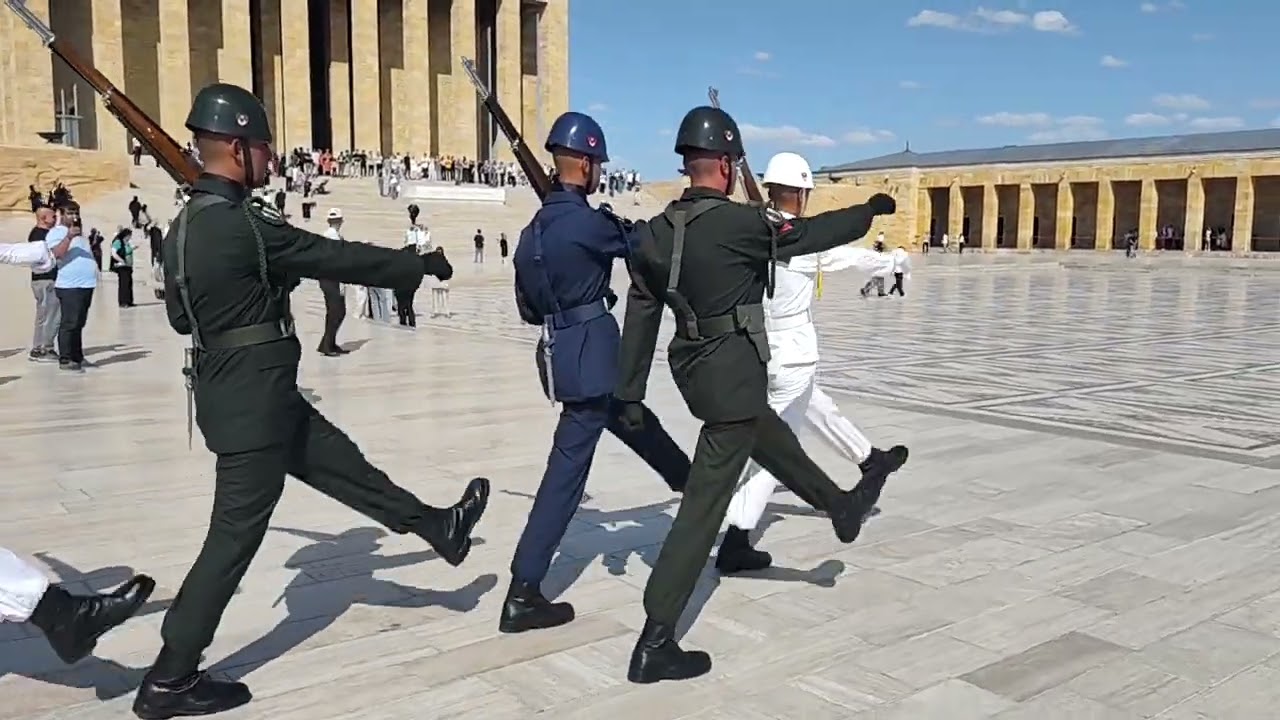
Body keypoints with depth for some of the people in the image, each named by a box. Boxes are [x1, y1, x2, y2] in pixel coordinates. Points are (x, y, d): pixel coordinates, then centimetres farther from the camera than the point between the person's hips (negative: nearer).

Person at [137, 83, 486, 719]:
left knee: (344, 466, 19)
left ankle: (439, 528, 34)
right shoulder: (242, 223, -22)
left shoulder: (184, 225, 7)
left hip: (243, 393, 10)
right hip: (253, 399, -10)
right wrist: (420, 264, -2)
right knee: (236, 535, 0)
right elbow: (338, 259, -15)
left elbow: (180, 315, 17)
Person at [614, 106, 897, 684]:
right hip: (733, 374, -8)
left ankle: (841, 507, 55)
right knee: (704, 505, -4)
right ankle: (655, 644, 0)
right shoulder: (740, 222, -17)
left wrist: (630, 393, 12)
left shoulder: (653, 233, 2)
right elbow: (811, 235, -3)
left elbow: (640, 317, 6)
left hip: (693, 369, 8)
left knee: (769, 436, 30)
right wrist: (871, 211, 15)